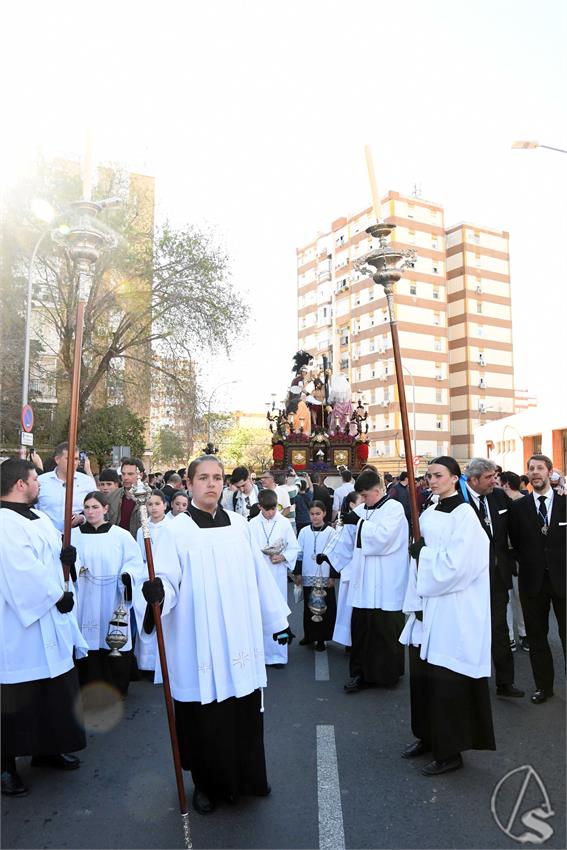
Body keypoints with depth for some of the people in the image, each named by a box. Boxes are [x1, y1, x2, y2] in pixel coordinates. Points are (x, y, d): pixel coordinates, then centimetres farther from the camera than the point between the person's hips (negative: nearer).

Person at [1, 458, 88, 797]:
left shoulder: (39, 516, 10)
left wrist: (64, 553, -3)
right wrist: (57, 596, -16)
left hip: (52, 621, 9)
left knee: (55, 688, 18)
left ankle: (47, 748, 35)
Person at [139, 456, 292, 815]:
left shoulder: (239, 524, 5)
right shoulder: (178, 529, -5)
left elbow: (258, 575, 10)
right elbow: (169, 579, -12)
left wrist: (278, 620, 13)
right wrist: (158, 590, -35)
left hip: (239, 638, 3)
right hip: (199, 642, -3)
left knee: (245, 711, 12)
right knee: (205, 715, 7)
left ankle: (246, 778, 35)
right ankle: (208, 784, 30)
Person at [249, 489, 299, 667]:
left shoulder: (285, 523, 2)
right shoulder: (253, 524, 1)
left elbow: (294, 548, 5)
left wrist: (283, 557, -12)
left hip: (278, 574, 0)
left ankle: (278, 654, 14)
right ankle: (262, 653, 15)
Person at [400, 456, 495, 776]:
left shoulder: (464, 514, -12)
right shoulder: (428, 514, 9)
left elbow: (456, 564, -20)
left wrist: (422, 552, -9)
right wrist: (416, 603, 5)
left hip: (453, 611, -7)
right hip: (428, 606, 7)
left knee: (447, 678, 1)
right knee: (423, 674, 14)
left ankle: (450, 751, 15)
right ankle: (428, 737, 31)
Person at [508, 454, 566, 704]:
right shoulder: (519, 507, 0)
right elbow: (516, 543, 6)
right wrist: (528, 565, 2)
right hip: (533, 581, 2)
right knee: (537, 637, 12)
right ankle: (543, 686, 27)